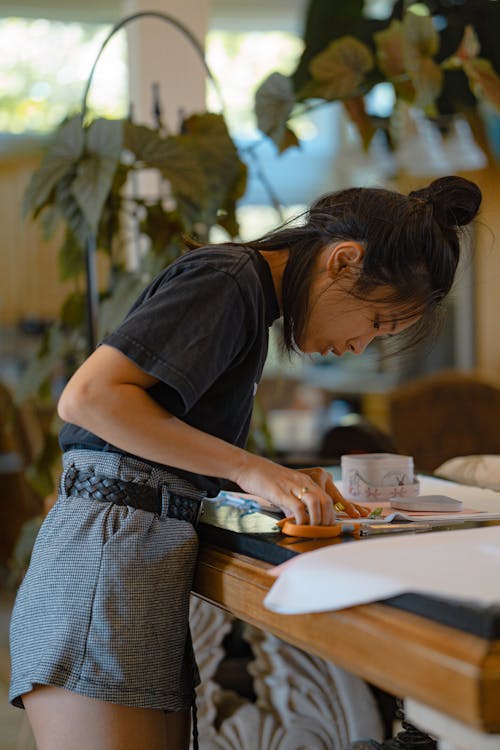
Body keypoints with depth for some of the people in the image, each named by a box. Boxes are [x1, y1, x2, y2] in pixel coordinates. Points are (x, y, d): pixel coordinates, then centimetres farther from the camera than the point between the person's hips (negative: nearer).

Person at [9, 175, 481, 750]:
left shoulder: (250, 297, 21)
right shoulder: (227, 278, -8)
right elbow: (88, 396, -18)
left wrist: (281, 483, 5)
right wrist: (251, 469, -15)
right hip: (107, 546, -9)